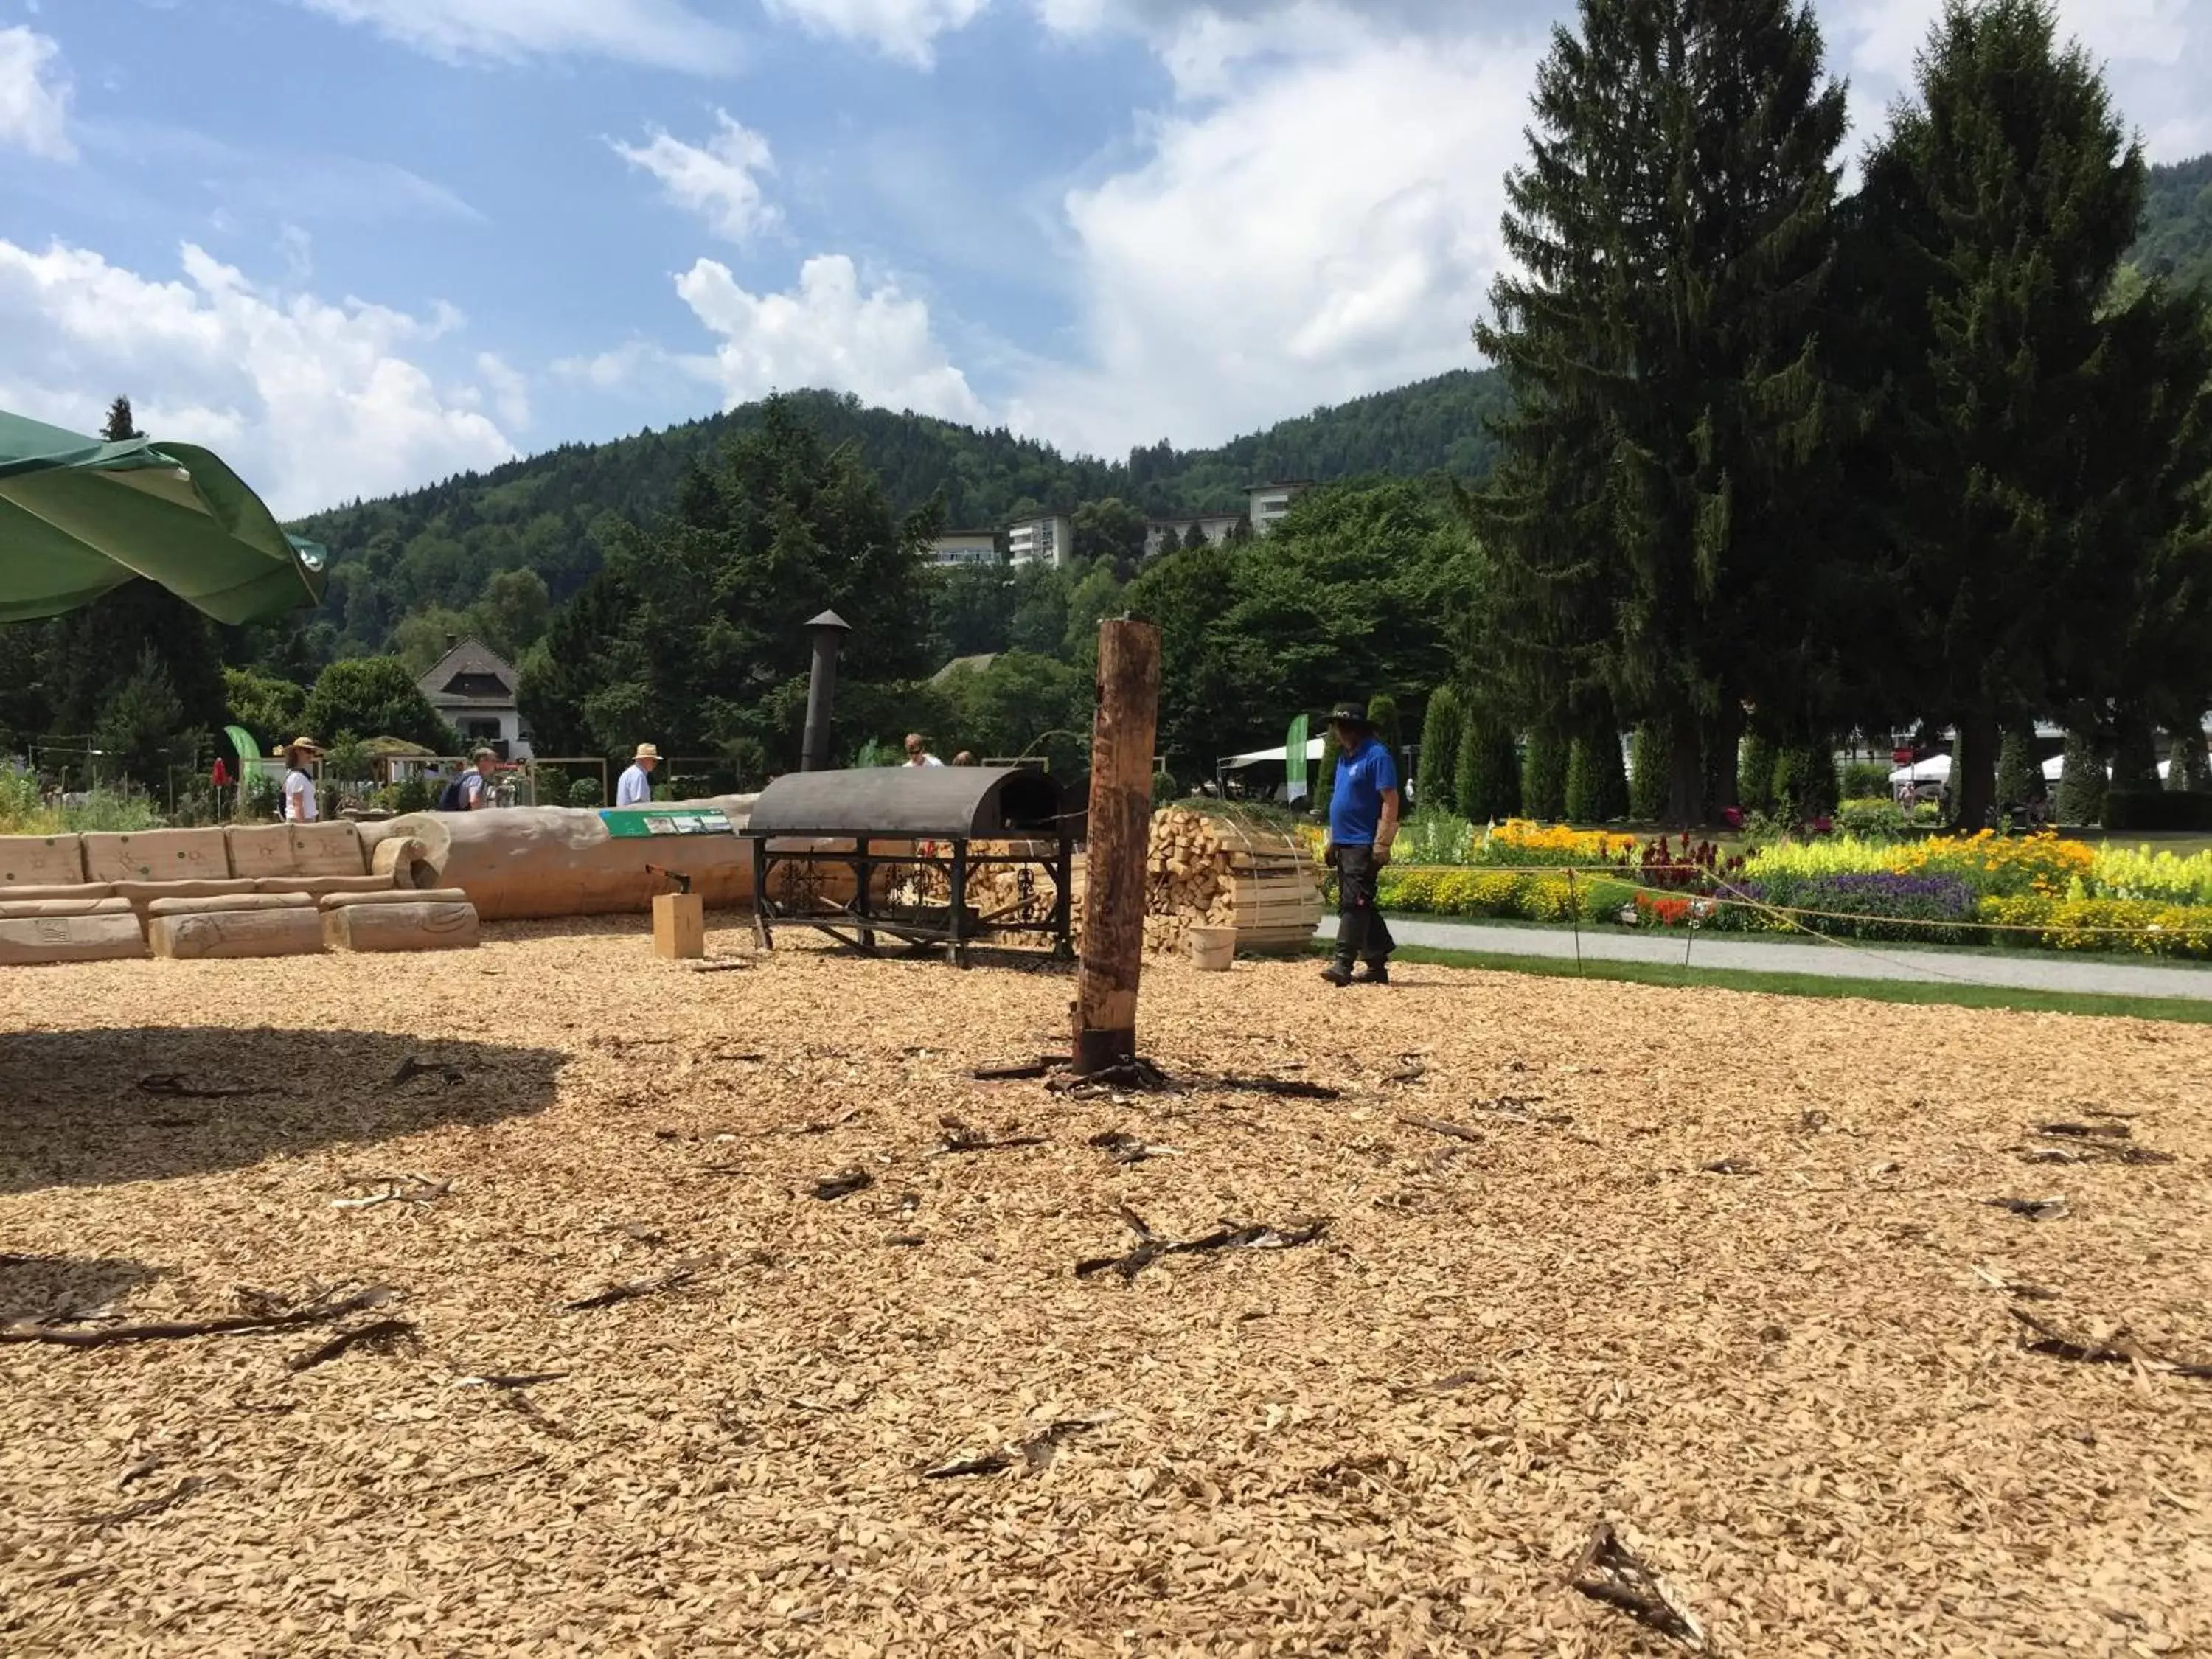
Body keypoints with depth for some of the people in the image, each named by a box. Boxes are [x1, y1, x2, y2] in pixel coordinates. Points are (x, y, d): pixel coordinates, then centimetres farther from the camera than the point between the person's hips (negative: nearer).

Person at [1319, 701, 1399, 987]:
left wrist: (1382, 844, -20)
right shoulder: (1344, 758, 17)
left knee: (1354, 904, -13)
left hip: (1363, 846, -10)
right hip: (1343, 844, 10)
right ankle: (1377, 966, 17)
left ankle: (1343, 965, -17)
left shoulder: (1376, 756, -11)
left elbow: (1390, 801, -16)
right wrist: (1332, 841, 21)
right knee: (1361, 907, 11)